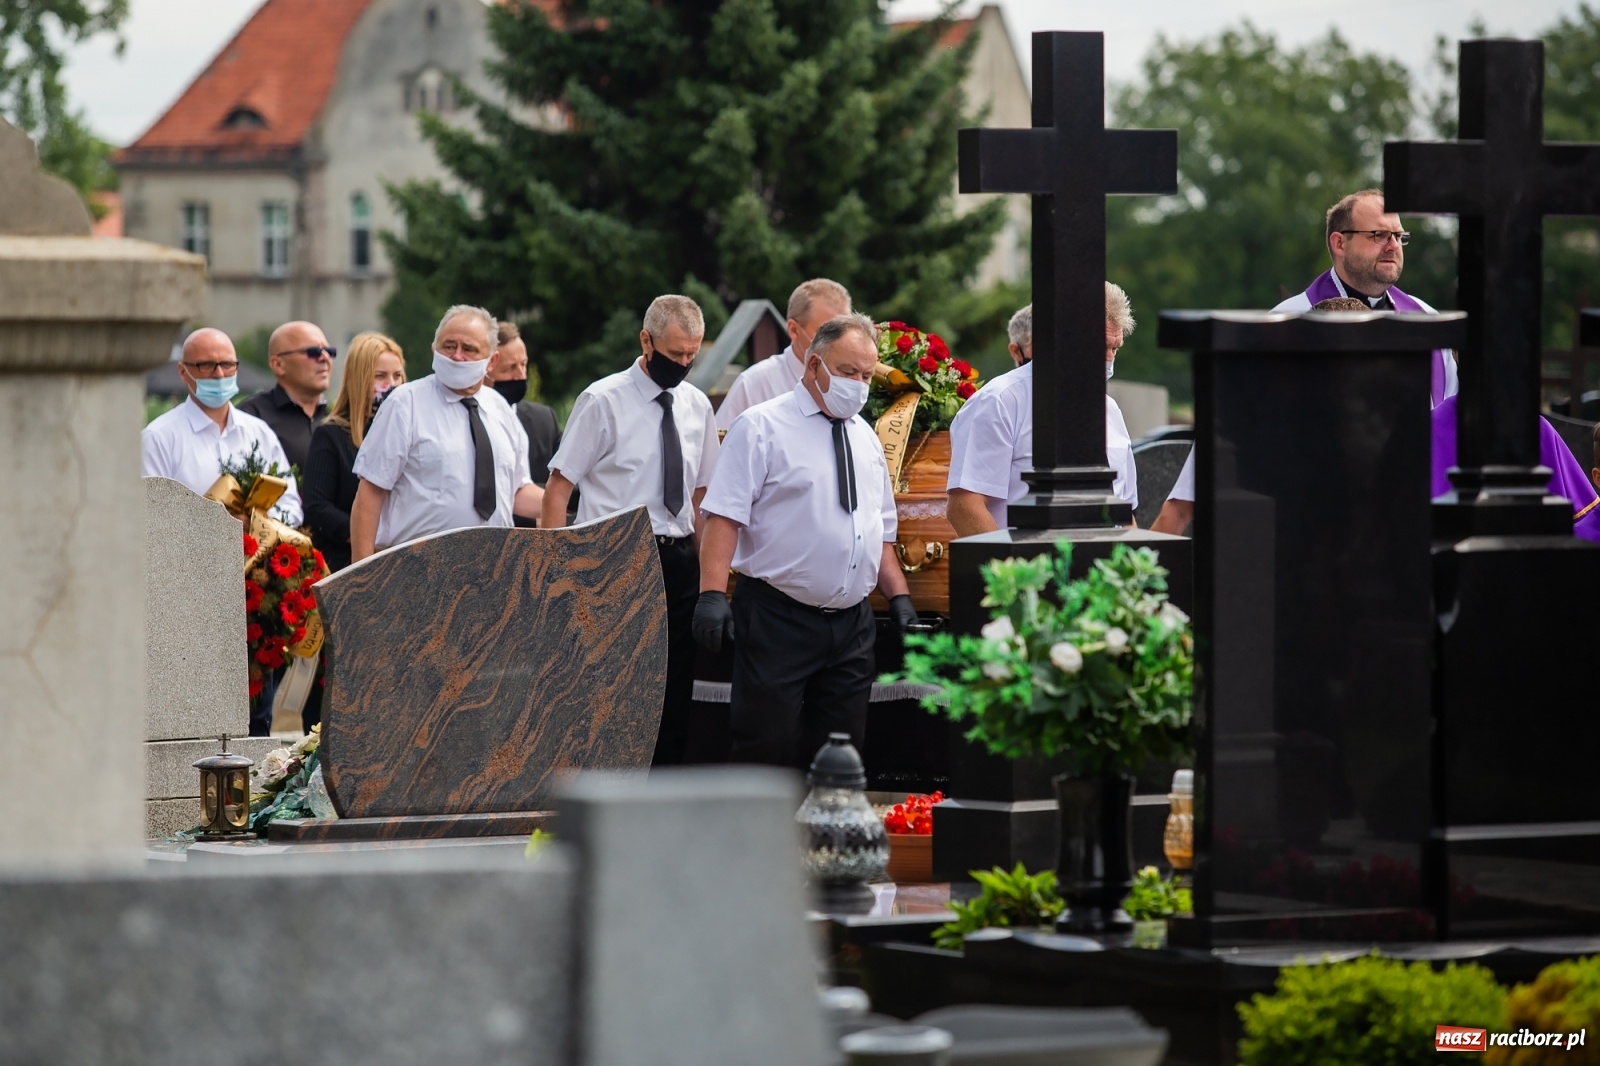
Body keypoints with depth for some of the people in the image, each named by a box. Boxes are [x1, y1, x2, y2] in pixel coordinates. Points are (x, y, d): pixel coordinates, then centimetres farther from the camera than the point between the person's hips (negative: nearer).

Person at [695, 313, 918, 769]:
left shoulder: (865, 438, 17)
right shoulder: (762, 427, -4)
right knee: (767, 749, -7)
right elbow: (725, 516, -11)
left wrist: (898, 596, 10)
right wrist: (712, 593, -22)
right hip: (777, 621, -6)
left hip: (851, 624, 6)